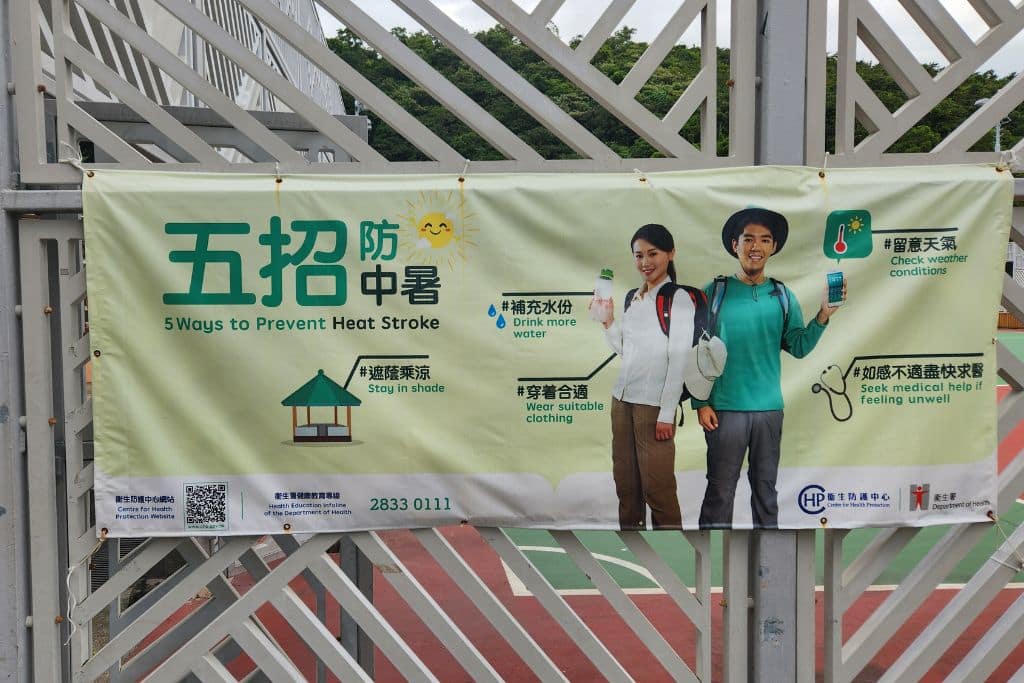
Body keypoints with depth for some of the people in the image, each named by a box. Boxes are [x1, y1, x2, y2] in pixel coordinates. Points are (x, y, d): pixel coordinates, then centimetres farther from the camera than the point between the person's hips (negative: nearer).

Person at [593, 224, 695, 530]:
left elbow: (679, 360, -11)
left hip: (654, 403, -7)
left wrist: (667, 414, -14)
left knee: (657, 485, -4)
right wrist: (608, 321, 4)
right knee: (625, 482, 10)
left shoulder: (679, 299, -7)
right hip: (622, 399, 7)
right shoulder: (633, 297, 13)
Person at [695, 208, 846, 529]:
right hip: (725, 408, -3)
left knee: (766, 487, 13)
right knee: (720, 489, 2)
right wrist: (701, 403, -6)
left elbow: (799, 347, 3)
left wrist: (824, 314, -11)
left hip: (769, 408, 3)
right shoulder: (714, 292, -3)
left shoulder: (783, 296, 6)